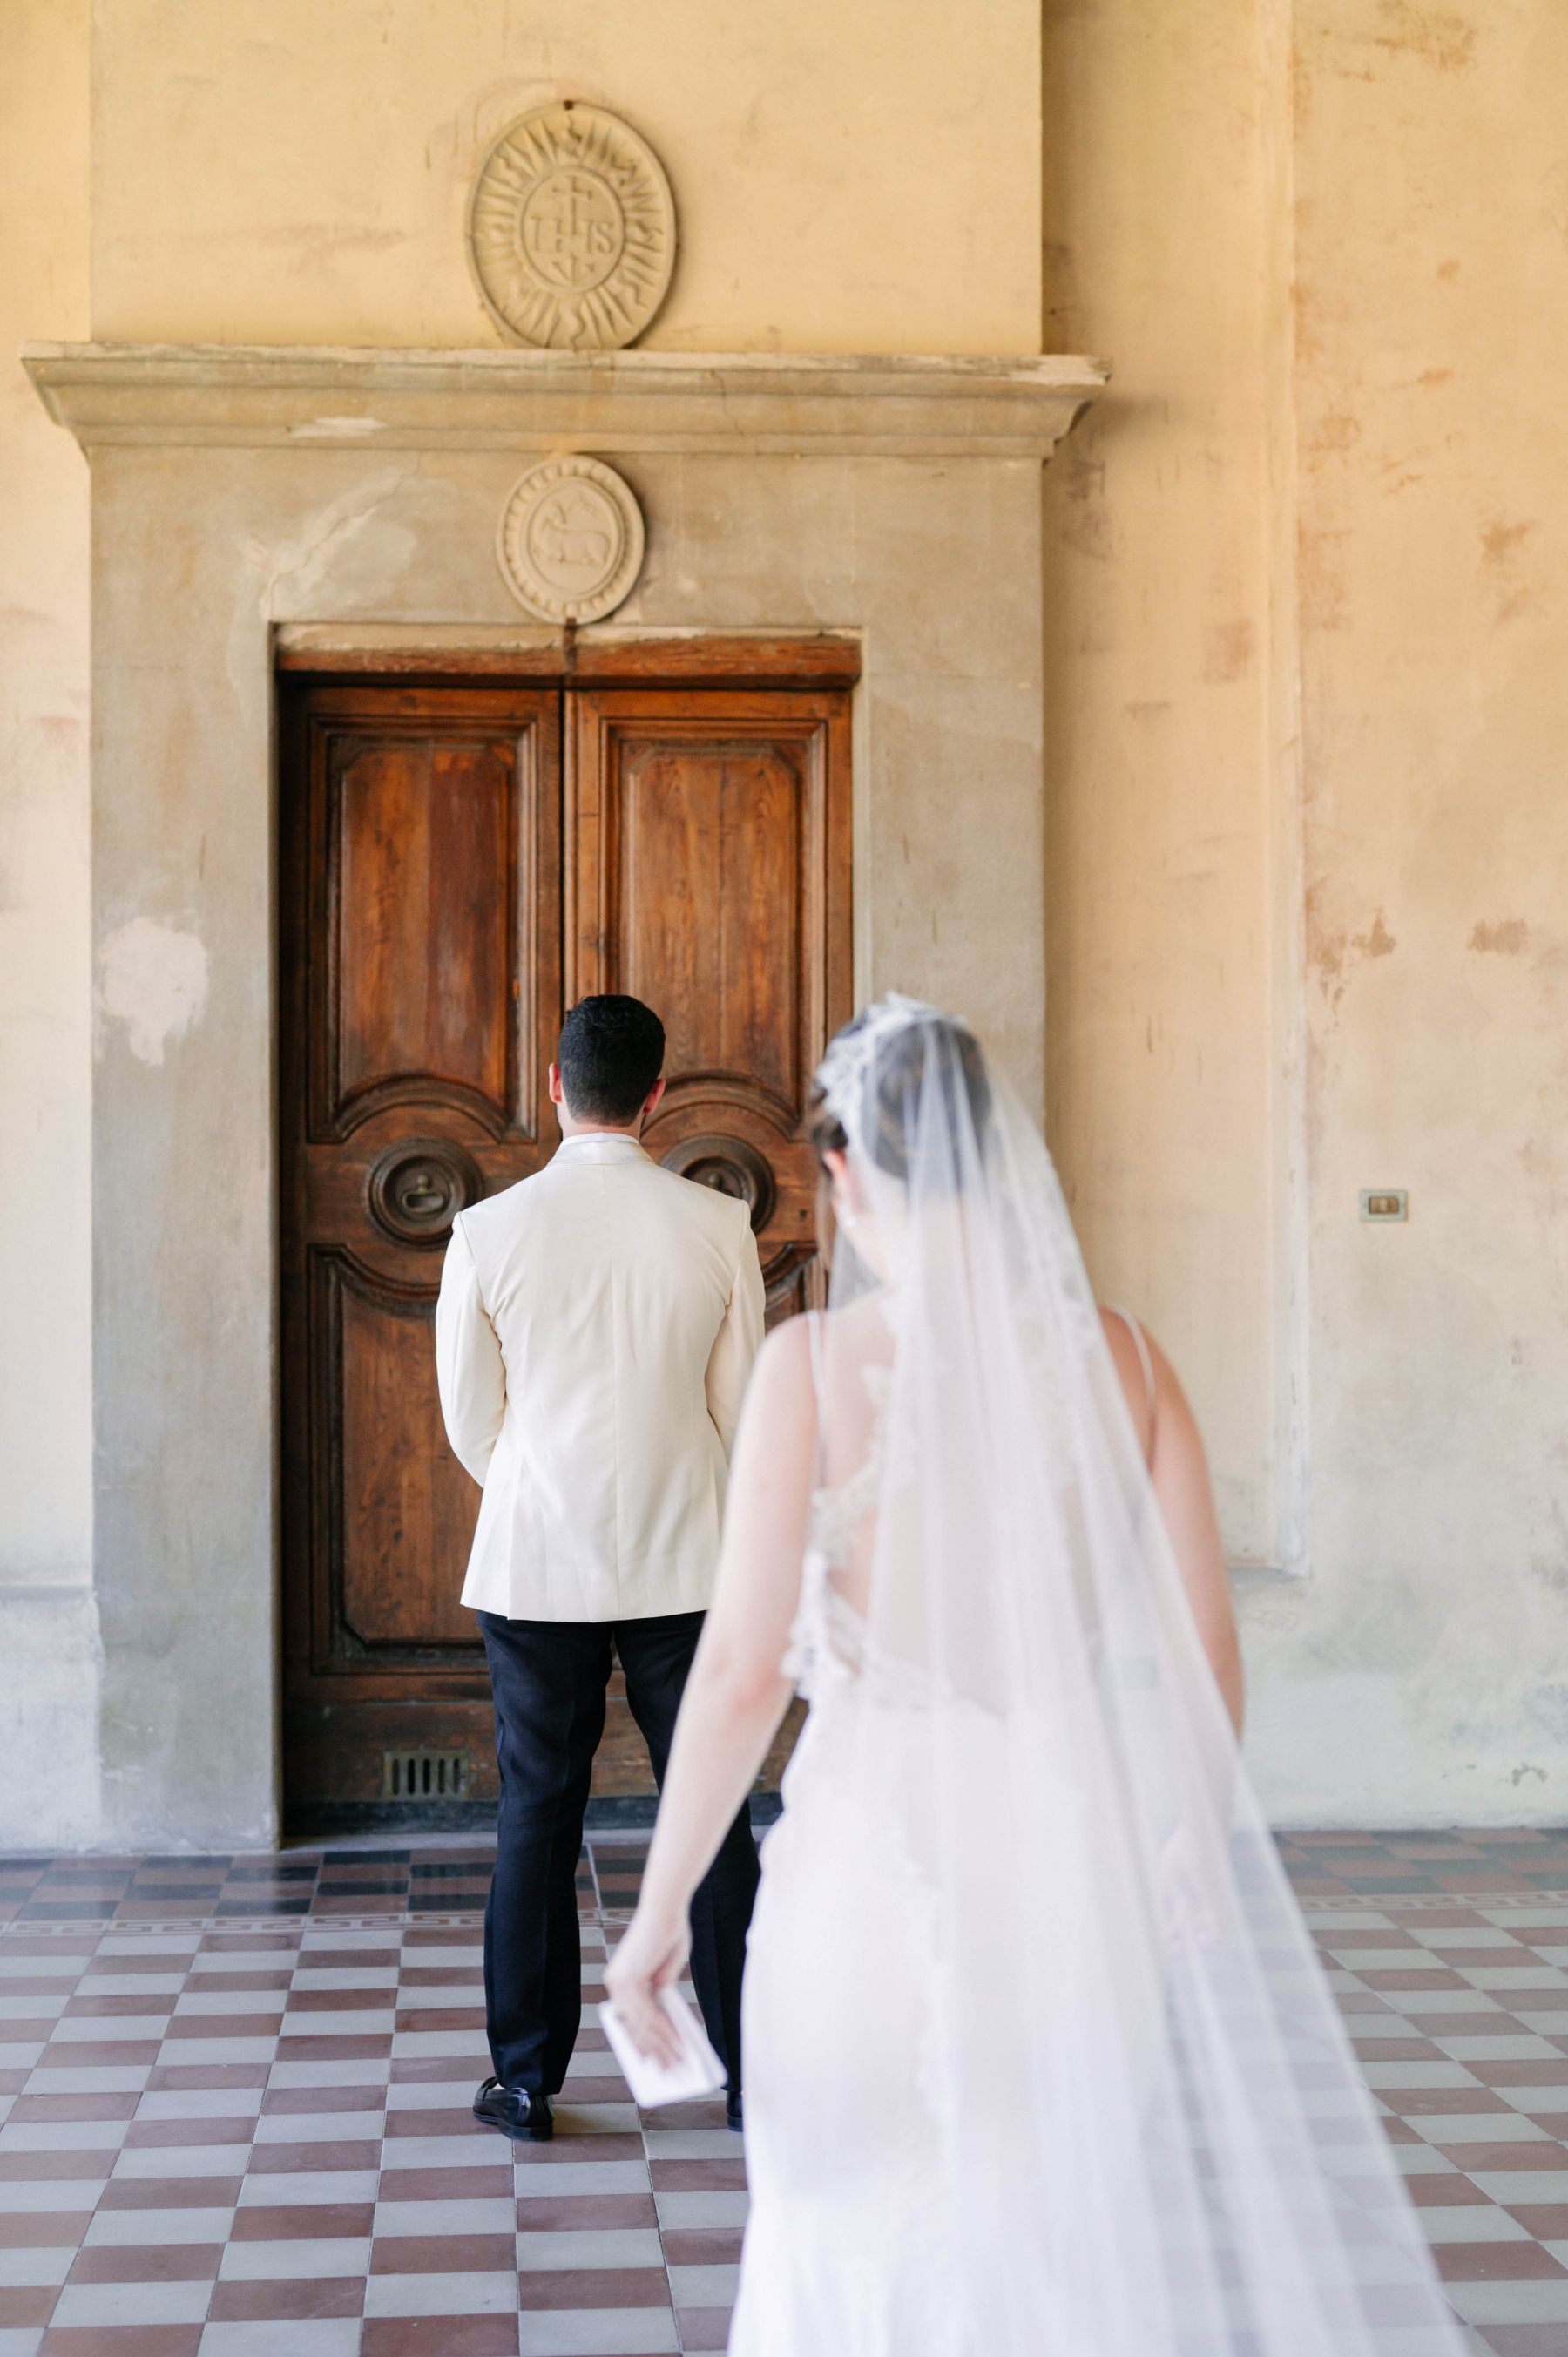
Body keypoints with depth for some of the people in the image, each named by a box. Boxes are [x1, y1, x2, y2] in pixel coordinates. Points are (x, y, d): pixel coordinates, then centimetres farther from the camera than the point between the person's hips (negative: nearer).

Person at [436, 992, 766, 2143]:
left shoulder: (489, 1231, -7)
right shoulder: (719, 1226, -5)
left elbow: (469, 1415, 3)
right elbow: (739, 1408, 3)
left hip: (535, 1565, 0)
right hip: (685, 1561, 0)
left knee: (537, 1817, 9)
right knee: (714, 1814, 8)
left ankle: (528, 2081, 17)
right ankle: (755, 2076, 14)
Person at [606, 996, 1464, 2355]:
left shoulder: (818, 1361, -10)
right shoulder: (1115, 1354, -1)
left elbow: (744, 1667, -11)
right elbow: (1205, 1654, 0)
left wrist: (660, 1908, 0)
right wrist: (1186, 1869, 14)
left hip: (883, 1846, -3)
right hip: (1076, 1849, 3)